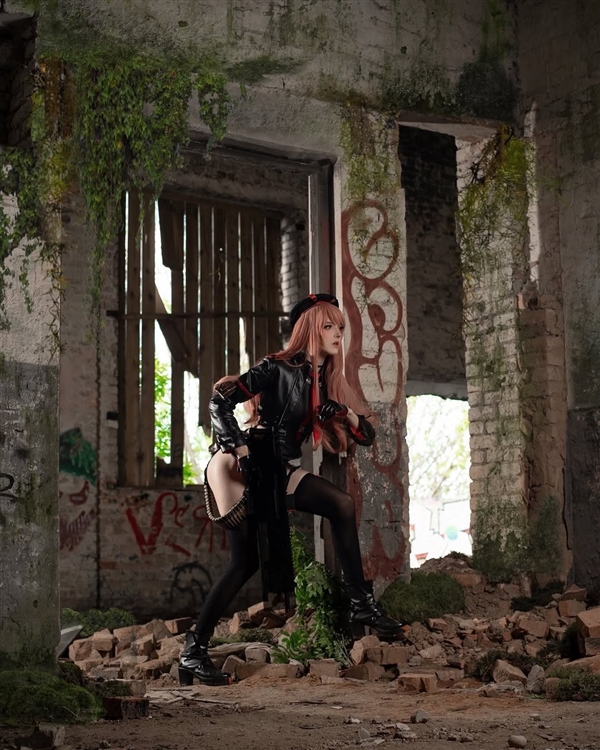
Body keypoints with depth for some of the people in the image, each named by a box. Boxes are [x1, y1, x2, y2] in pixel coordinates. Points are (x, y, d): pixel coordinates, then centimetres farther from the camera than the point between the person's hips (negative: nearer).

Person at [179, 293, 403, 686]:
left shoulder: (328, 382, 11)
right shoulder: (278, 369, -10)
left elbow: (367, 435, 12)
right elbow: (220, 401, -16)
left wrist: (346, 413, -10)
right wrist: (242, 453, -22)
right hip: (240, 467, -7)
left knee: (343, 505, -11)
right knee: (247, 561, -10)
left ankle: (361, 606, -11)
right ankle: (194, 649, -2)